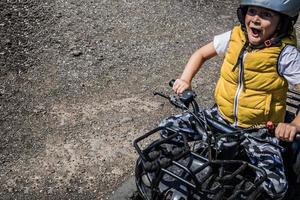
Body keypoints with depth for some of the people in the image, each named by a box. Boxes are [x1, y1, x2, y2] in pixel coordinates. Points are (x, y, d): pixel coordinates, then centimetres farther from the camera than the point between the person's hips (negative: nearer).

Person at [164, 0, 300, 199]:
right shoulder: (234, 37, -6)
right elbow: (201, 54, 10)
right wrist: (185, 80, -6)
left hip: (259, 131, -4)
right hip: (222, 116, 4)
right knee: (168, 127, -1)